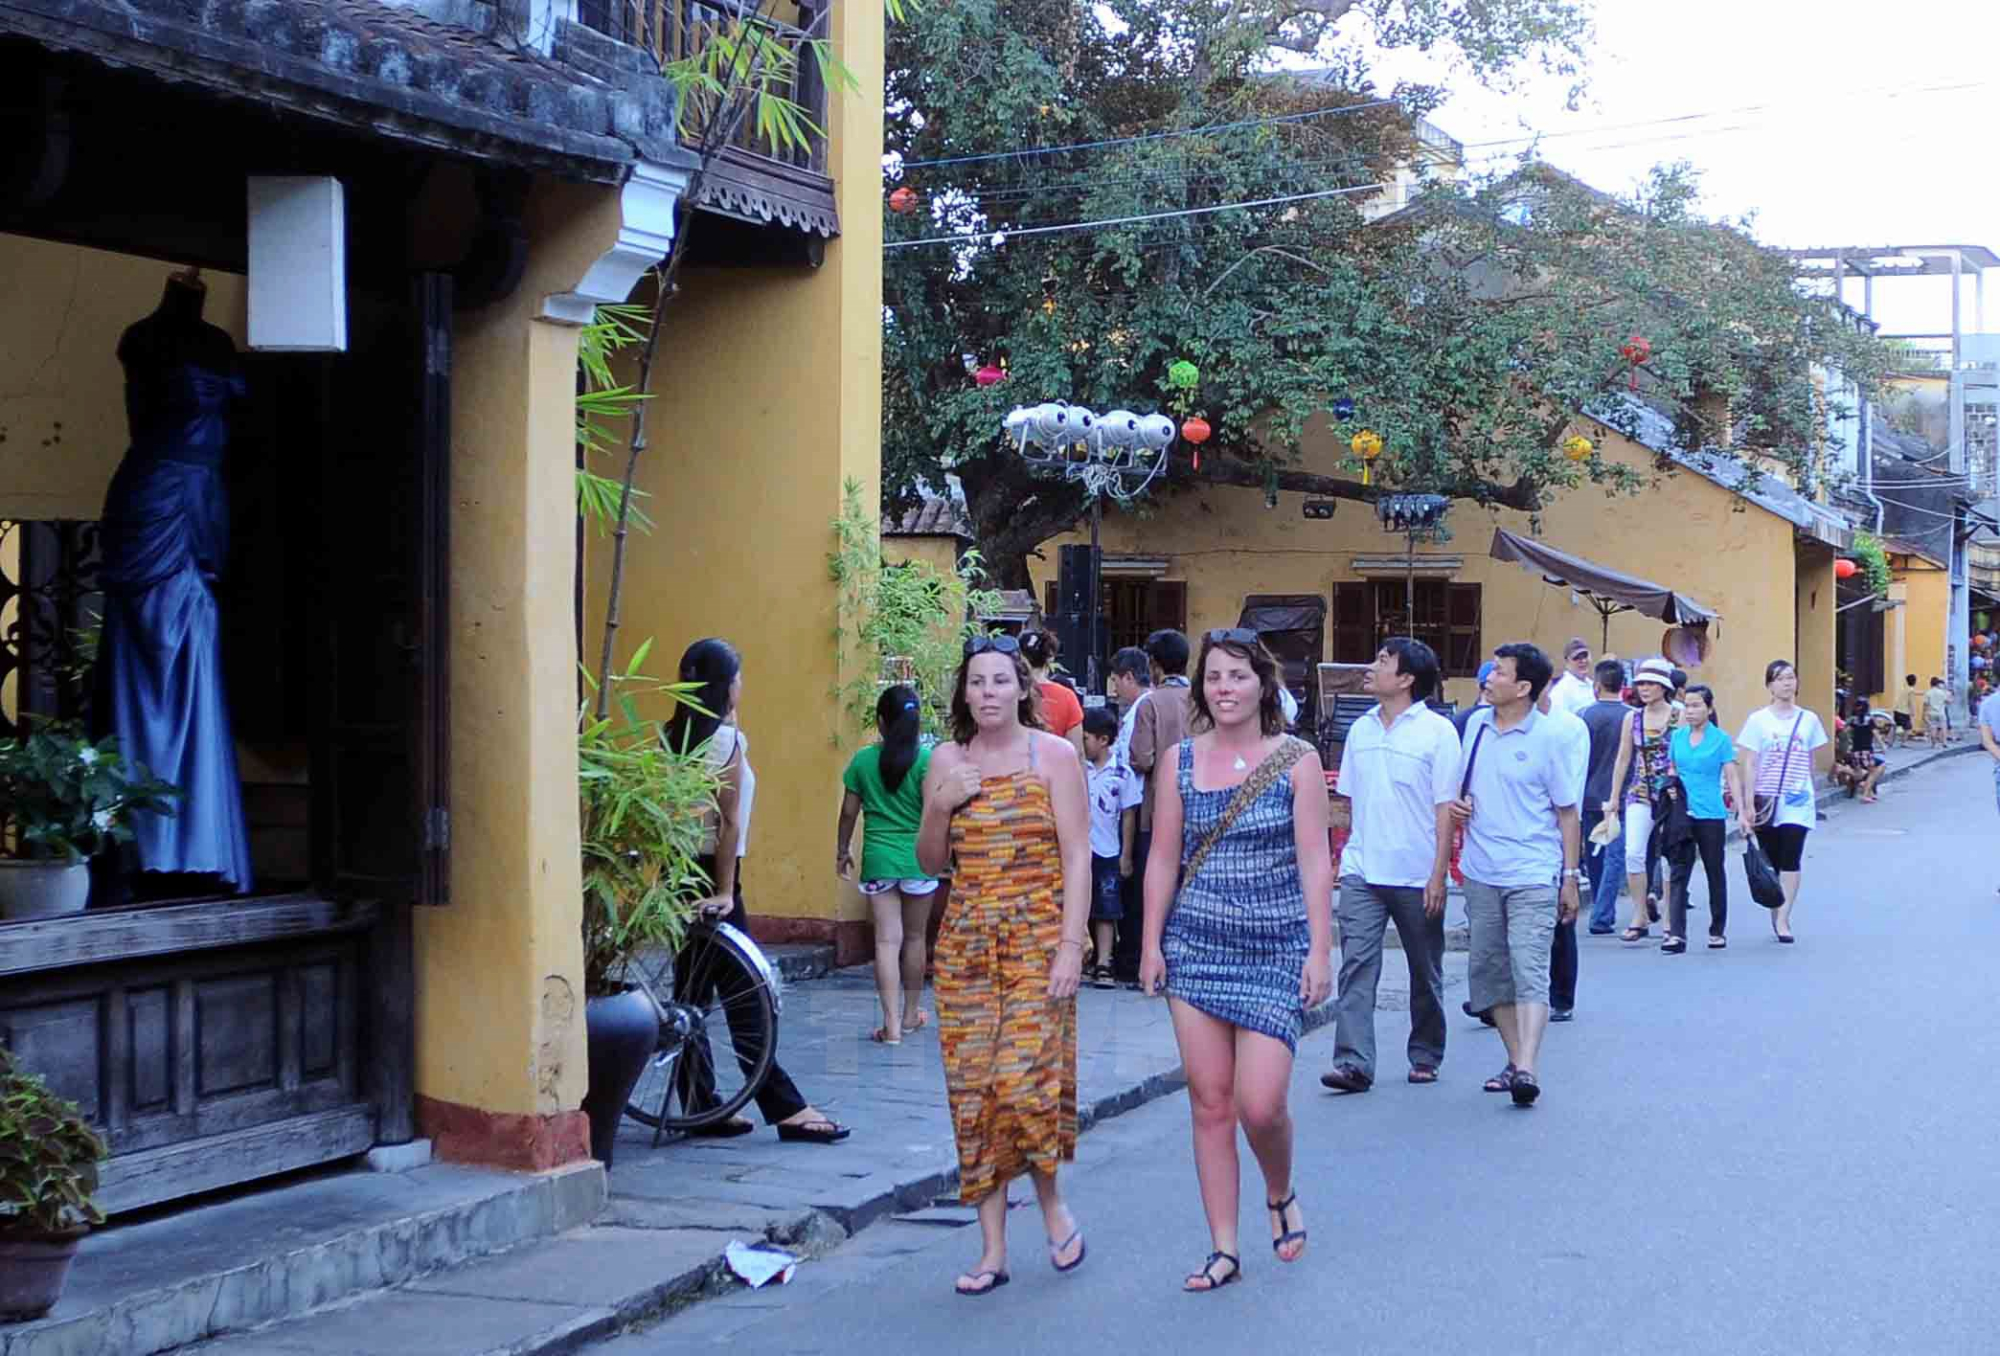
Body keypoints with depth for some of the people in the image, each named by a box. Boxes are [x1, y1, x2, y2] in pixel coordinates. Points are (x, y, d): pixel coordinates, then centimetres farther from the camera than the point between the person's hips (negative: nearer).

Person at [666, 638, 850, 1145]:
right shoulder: (727, 739, -12)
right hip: (711, 873, -8)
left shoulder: (673, 736, 8)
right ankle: (787, 1108, -2)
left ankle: (701, 1109, 12)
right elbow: (730, 822, -14)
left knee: (691, 993, 9)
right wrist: (726, 890, -12)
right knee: (744, 996, -5)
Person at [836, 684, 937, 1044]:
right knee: (915, 937, 15)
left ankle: (892, 1023, -10)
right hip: (918, 858, 0)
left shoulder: (863, 760, -1)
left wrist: (842, 851, 17)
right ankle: (911, 1013, 28)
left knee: (887, 939, -1)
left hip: (878, 859, 0)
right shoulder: (926, 759, -7)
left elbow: (849, 812, 5)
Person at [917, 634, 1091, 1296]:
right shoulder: (947, 760, 9)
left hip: (1037, 937, -4)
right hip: (965, 942, 4)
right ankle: (993, 1249, 8)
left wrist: (1071, 946, -14)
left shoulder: (1053, 755, -1)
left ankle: (1051, 1199, 14)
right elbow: (931, 863, 13)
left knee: (1025, 1080, -15)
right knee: (973, 1091, 2)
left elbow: (1077, 857, -5)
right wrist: (941, 806, -5)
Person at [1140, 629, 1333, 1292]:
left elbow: (1315, 859, -3)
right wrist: (1152, 943, 3)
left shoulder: (1296, 759, -1)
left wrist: (1320, 950, -8)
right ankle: (1223, 1249, 12)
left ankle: (1280, 1194, 22)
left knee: (1260, 1104, -10)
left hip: (1276, 948, -2)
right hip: (1196, 944, 2)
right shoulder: (1180, 761, 5)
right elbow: (1163, 859, 8)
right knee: (1210, 1103, 3)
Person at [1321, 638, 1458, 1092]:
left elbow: (1446, 809, -7)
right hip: (1361, 870, 3)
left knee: (1425, 973, 10)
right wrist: (1347, 854, 9)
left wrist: (1438, 875, -12)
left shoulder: (1438, 732, -6)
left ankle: (1425, 1056, 25)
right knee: (1356, 965, -8)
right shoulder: (1361, 730, 9)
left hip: (1417, 876, -3)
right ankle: (1353, 1063, -12)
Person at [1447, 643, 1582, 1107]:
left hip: (1533, 876, -6)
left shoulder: (1551, 737, -6)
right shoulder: (1477, 725, 8)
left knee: (1529, 971, -13)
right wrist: (1457, 804, -1)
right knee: (1488, 971, 10)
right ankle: (1515, 1059, 22)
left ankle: (1527, 1069, -21)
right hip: (1481, 873, 6)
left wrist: (1571, 877, -3)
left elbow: (1567, 812, -2)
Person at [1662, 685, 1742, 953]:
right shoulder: (1677, 737, 7)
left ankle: (1717, 931, 21)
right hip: (1682, 813, 3)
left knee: (1715, 873, 9)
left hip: (1711, 815, -2)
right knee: (1679, 873, -5)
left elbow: (1732, 778, -4)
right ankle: (1676, 934, -10)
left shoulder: (1721, 739, -3)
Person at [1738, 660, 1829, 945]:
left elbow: (1810, 762, 14)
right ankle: (1776, 915, 22)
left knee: (1790, 860, -10)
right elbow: (1749, 764, -3)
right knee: (1771, 861, 7)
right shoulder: (1758, 720, 0)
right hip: (1766, 800, 0)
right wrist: (1749, 803, -8)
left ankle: (1782, 920, -10)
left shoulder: (1808, 720, 6)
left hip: (1797, 801, 0)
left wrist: (1806, 789, 14)